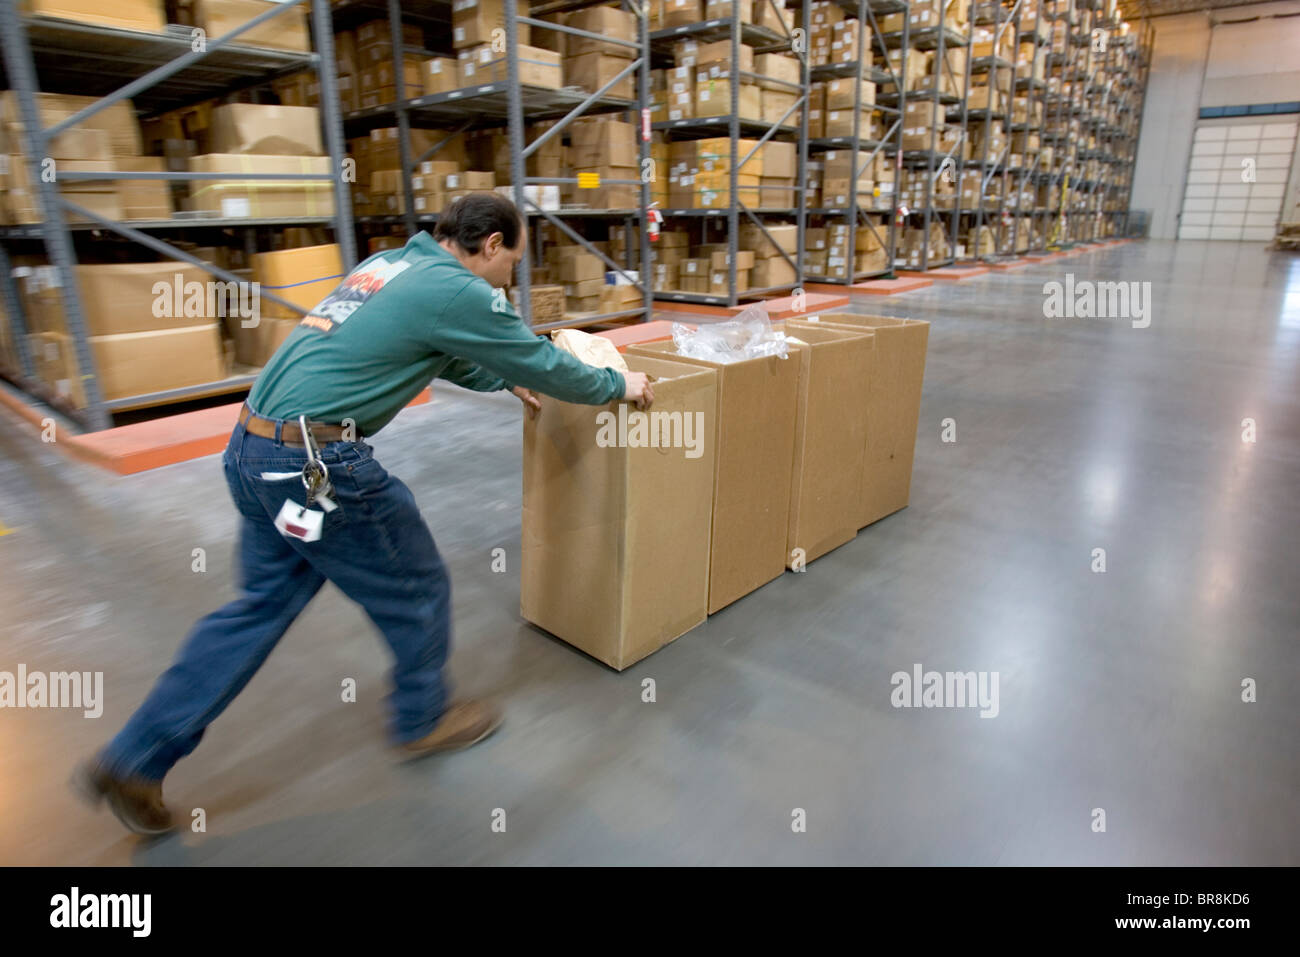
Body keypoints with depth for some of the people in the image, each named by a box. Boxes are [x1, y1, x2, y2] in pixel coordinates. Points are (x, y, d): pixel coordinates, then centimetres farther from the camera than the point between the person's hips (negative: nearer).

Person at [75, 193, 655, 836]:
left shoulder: (391, 262, 17)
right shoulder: (459, 293, -10)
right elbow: (544, 366, -1)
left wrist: (503, 381, 40)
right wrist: (619, 385, 15)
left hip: (251, 447, 9)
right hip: (318, 464, -9)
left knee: (265, 604, 20)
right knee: (416, 591, 12)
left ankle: (133, 761, 28)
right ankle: (423, 722, 35)